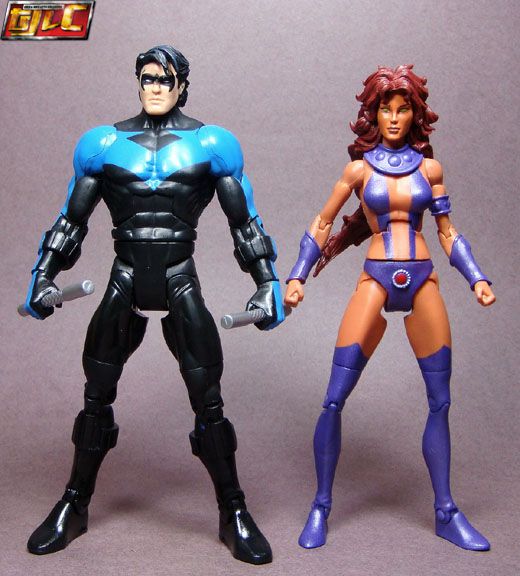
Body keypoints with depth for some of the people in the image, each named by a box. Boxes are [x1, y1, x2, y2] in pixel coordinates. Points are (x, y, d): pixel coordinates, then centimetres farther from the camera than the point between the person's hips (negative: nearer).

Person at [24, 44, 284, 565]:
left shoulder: (209, 144, 4)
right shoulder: (105, 144, 7)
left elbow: (245, 223, 6)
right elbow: (71, 220, 12)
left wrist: (268, 283, -1)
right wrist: (43, 276, 5)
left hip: (181, 286, -1)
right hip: (124, 285, 2)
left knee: (208, 403, -2)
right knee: (96, 398, 9)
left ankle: (234, 517, 12)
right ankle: (73, 507, 26)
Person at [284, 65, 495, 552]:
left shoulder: (429, 168, 10)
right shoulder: (359, 168, 7)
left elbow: (448, 234, 13)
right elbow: (321, 226, 11)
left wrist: (477, 278, 0)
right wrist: (296, 278, 0)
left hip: (422, 283, 2)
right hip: (375, 280, -2)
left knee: (440, 402, 5)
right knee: (334, 400, -7)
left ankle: (445, 512, 18)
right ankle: (321, 507, 8)